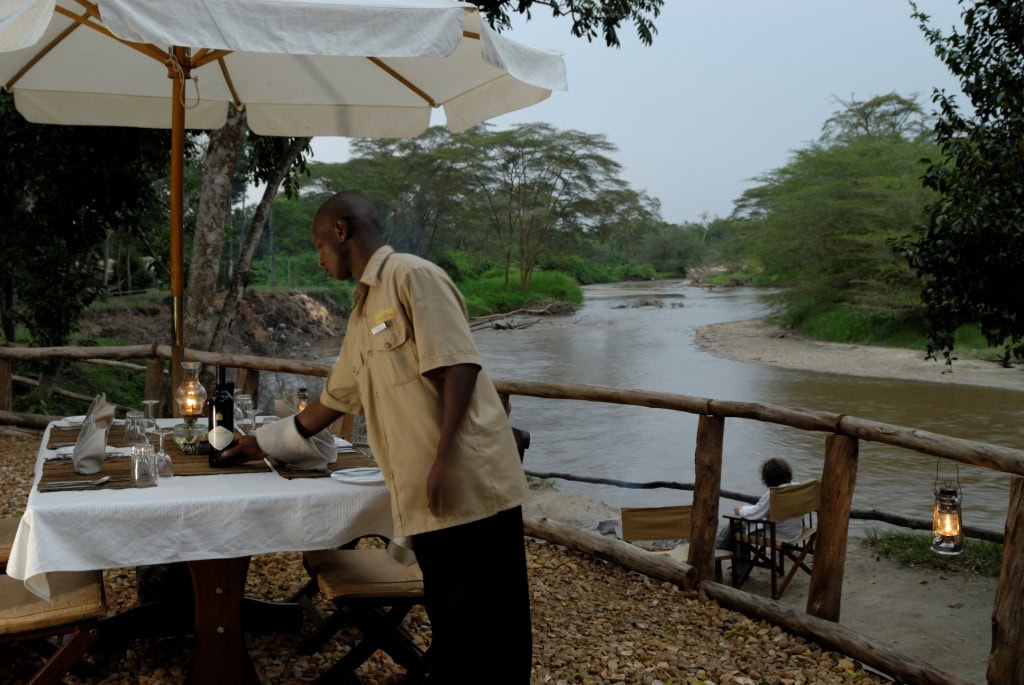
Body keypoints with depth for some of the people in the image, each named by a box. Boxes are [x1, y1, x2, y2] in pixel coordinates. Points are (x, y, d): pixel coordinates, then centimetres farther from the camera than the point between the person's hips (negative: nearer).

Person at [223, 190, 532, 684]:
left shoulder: (413, 277, -6)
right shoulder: (363, 309, 21)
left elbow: (458, 366, -16)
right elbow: (336, 397, 30)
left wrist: (443, 459, -21)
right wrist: (266, 443, 37)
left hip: (469, 486, -8)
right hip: (426, 501, 9)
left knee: (489, 630, 0)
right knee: (450, 627, 14)